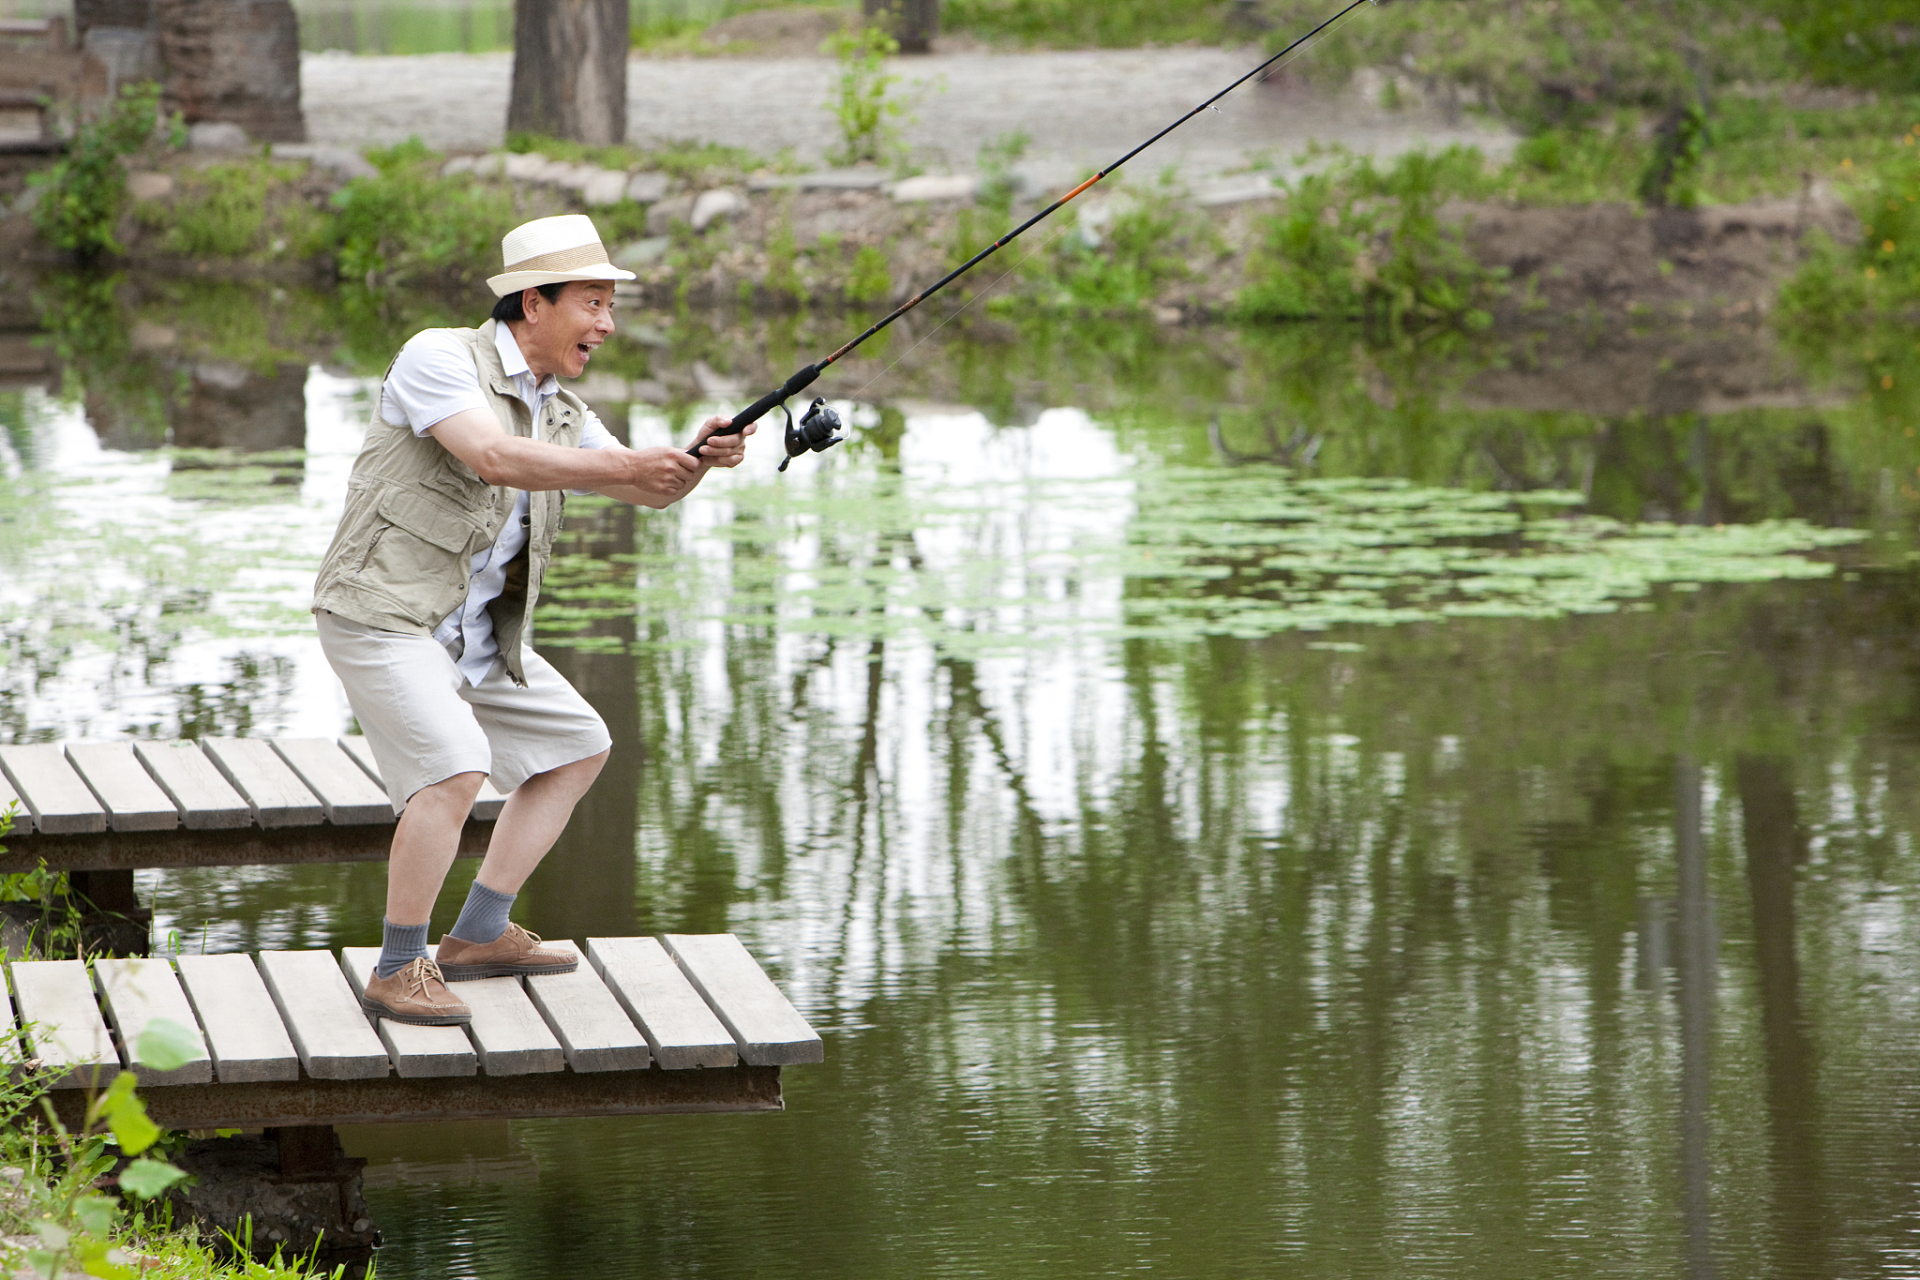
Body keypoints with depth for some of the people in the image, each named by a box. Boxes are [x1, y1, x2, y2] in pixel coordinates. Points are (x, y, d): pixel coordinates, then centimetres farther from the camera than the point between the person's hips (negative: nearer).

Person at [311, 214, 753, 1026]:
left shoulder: (561, 412, 12)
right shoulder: (439, 359, -14)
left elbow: (649, 492, 6)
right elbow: (496, 459, -29)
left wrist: (696, 459, -16)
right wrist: (625, 463, -31)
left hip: (476, 635, 10)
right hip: (383, 616, -9)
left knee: (578, 747, 14)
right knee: (455, 765, -27)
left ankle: (478, 936, 18)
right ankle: (398, 972, -14)